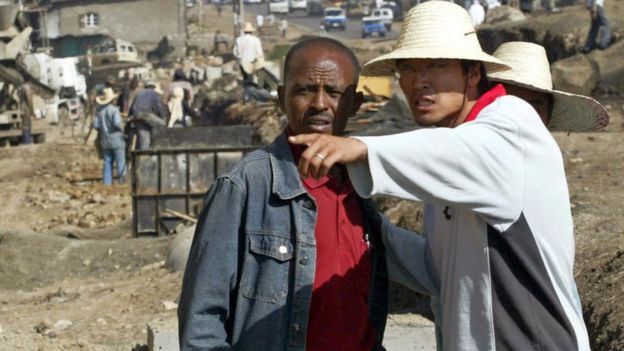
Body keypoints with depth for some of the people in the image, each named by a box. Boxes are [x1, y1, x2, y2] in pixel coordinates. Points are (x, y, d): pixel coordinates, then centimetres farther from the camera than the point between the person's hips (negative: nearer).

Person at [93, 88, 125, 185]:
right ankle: (122, 181, -1)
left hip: (105, 141, 5)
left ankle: (107, 183, 8)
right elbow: (116, 123, -24)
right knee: (121, 163, 1)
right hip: (116, 140, -5)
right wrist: (121, 129, -6)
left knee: (107, 163, 10)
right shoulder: (114, 109, -13)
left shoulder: (99, 111, 4)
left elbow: (95, 125, 0)